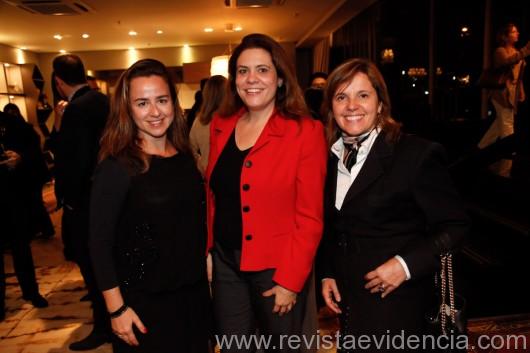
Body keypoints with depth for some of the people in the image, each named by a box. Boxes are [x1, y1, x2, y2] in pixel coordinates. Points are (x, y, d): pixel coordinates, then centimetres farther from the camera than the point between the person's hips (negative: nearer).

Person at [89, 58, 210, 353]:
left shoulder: (184, 156, 0)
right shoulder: (117, 167, -17)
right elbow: (100, 242, -14)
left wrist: (204, 264, 11)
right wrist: (117, 309, -13)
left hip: (194, 290, 6)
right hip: (144, 301, -5)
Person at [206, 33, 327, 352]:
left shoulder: (306, 131, -14)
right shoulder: (221, 126, 2)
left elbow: (310, 216, -14)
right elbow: (213, 194, 9)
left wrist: (290, 280, -14)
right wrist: (208, 248, 6)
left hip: (277, 268, -4)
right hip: (226, 263, 5)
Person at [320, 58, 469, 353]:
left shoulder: (417, 154, -15)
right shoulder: (331, 157, 3)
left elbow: (453, 226, -11)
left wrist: (406, 264, -22)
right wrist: (328, 273, 6)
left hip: (395, 298, -5)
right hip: (346, 295, 6)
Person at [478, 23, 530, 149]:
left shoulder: (516, 52, 18)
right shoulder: (500, 51, -8)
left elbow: (519, 75, 20)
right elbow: (507, 61, -33)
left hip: (512, 93, 9)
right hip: (502, 92, -9)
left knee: (500, 123, 14)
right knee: (507, 124, -7)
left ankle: (482, 147, 24)